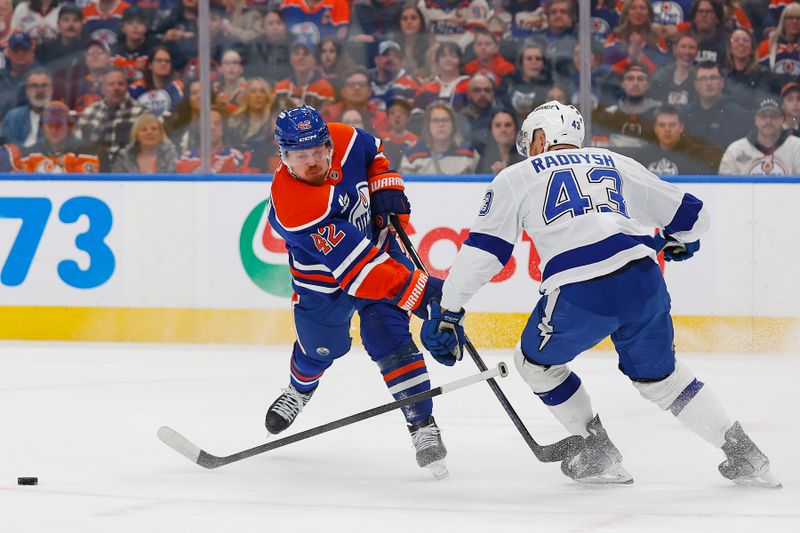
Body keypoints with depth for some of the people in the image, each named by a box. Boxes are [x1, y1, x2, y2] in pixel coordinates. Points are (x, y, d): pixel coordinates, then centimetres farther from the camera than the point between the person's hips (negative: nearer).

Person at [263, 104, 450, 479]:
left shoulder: (344, 140, -23)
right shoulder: (291, 208, -38)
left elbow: (373, 154, 7)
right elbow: (357, 265, -40)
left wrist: (386, 187, -10)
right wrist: (417, 289, -43)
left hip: (377, 242, 2)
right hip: (324, 276, -2)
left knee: (387, 338, -14)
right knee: (321, 346, 15)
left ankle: (423, 426, -11)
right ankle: (299, 390, 52)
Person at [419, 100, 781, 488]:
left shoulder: (516, 177, 19)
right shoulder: (618, 165, 27)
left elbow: (482, 251, 11)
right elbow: (690, 215, 30)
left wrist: (446, 311, 16)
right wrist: (676, 242, 53)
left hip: (578, 295, -4)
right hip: (643, 282, 4)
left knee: (536, 361, 24)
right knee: (658, 375, 25)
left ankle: (599, 453, 22)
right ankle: (741, 453, 18)